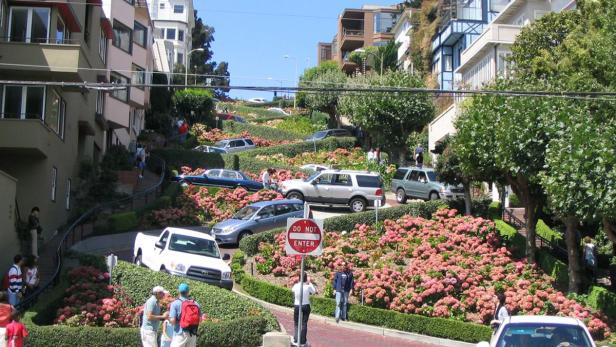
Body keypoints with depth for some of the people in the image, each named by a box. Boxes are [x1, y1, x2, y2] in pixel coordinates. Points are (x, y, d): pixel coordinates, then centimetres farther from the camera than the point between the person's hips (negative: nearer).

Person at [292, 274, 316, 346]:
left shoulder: (296, 286, -8)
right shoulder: (308, 287, -11)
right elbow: (314, 291, 10)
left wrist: (298, 282, 18)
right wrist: (309, 282, 14)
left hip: (297, 307, 0)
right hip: (306, 306, 0)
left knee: (296, 324, 13)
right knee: (304, 324, 6)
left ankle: (296, 340, 4)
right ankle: (302, 341, 6)